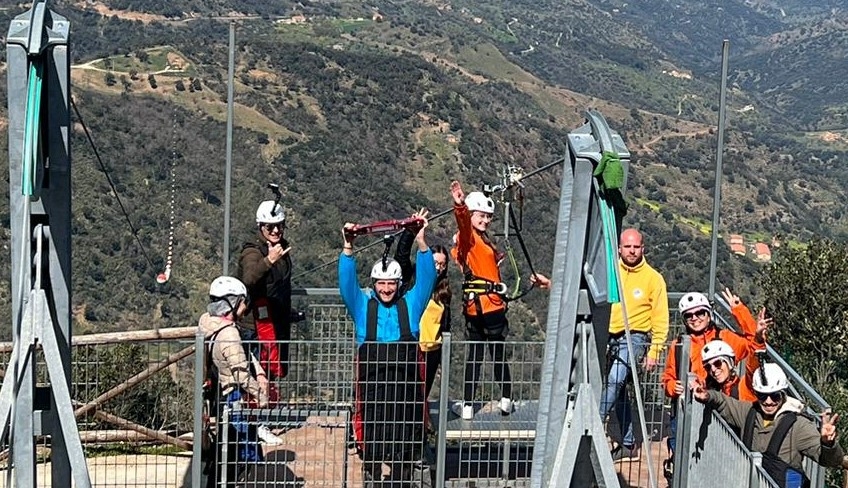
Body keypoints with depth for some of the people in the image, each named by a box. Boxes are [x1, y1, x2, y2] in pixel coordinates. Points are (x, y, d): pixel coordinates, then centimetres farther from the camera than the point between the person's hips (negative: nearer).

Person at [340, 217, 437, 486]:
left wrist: (421, 243, -10)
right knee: (372, 439, 3)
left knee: (406, 442, 3)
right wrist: (348, 248, -17)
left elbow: (426, 278, 2)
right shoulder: (363, 306, 8)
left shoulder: (410, 305, 10)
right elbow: (347, 281, -3)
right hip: (372, 383, -1)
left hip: (406, 385, 1)